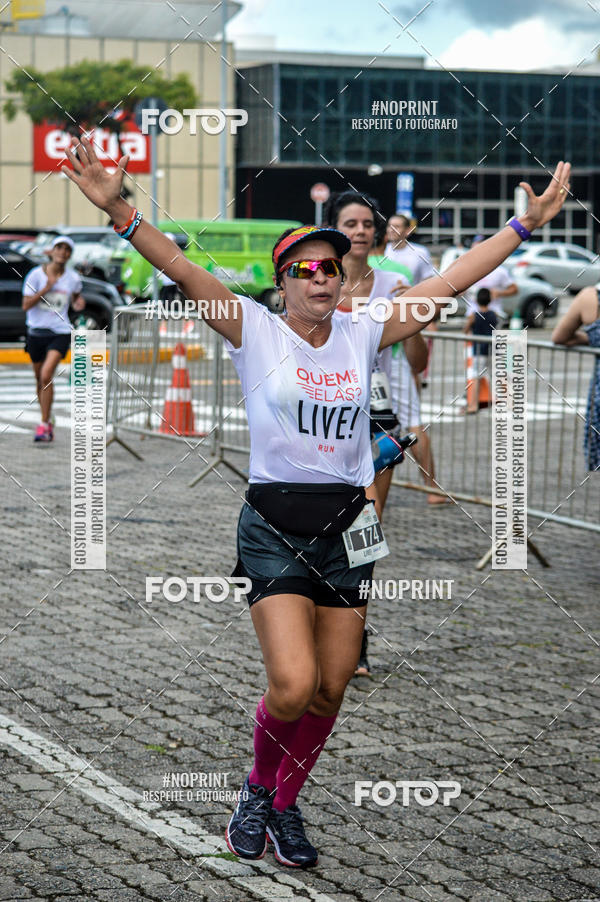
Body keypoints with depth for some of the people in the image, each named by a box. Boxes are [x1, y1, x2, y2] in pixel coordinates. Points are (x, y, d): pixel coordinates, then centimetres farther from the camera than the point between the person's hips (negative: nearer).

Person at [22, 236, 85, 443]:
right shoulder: (36, 274, -5)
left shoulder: (73, 278, 0)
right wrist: (46, 288, -19)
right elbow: (26, 305, -10)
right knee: (40, 378, 12)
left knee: (46, 375, -20)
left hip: (60, 332, -2)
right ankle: (48, 420, 33)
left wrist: (78, 304, -3)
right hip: (37, 331, 2)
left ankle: (44, 425, -16)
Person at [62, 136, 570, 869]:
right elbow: (181, 270, -16)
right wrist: (117, 209, -29)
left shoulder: (363, 336, 5)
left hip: (346, 527, 4)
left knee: (330, 690, 7)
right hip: (275, 526, -4)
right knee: (293, 687, -15)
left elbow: (452, 281, 7)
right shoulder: (256, 332, -4)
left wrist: (527, 223, 7)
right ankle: (257, 789, 15)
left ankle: (285, 806, 30)